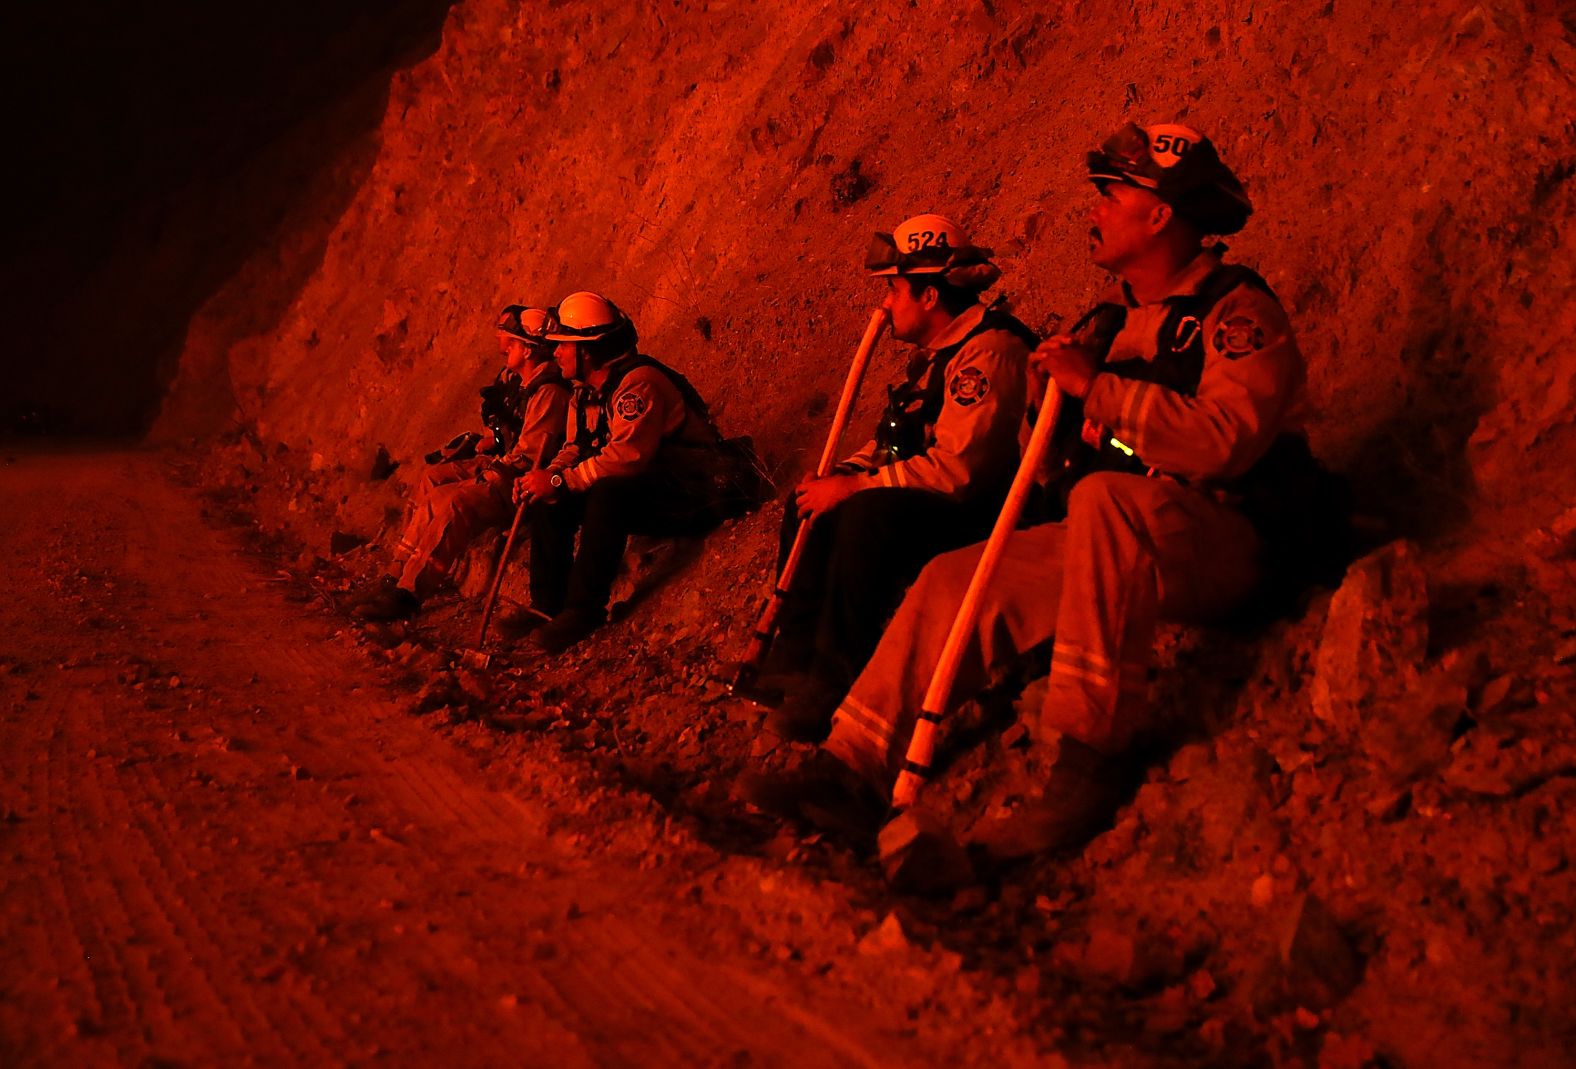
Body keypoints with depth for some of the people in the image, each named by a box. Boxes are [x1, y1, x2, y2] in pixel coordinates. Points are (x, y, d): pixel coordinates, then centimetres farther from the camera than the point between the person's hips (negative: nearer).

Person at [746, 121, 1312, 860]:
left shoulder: (1237, 311, -7)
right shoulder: (1112, 319, 18)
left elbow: (1223, 440, -25)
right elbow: (1050, 458, 20)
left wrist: (1097, 387, -21)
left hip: (1219, 544, -8)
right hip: (1117, 548, 8)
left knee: (1106, 496, -38)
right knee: (955, 576, -4)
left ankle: (1081, 760, -37)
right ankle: (856, 764, -3)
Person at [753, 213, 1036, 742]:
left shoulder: (988, 351, -20)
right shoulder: (936, 352, 14)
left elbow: (957, 467, -28)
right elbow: (896, 440, 20)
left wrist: (854, 487, -22)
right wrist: (842, 475, 2)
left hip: (984, 514, -11)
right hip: (927, 503, 11)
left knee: (867, 513, -34)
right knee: (808, 502, 9)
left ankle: (835, 688, -26)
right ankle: (796, 662, 4)